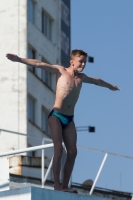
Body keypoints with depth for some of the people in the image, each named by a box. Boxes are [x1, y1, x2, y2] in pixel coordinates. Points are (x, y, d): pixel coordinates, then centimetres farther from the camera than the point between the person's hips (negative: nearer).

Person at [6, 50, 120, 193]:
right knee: (59, 149, -16)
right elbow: (39, 64, -11)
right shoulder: (61, 71, -1)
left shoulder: (81, 78, 15)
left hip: (69, 119, 6)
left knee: (72, 152, -3)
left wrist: (110, 86, 54)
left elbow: (96, 81, 36)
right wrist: (20, 60, -22)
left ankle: (65, 185, 2)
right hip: (56, 116, -6)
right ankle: (57, 185, -18)